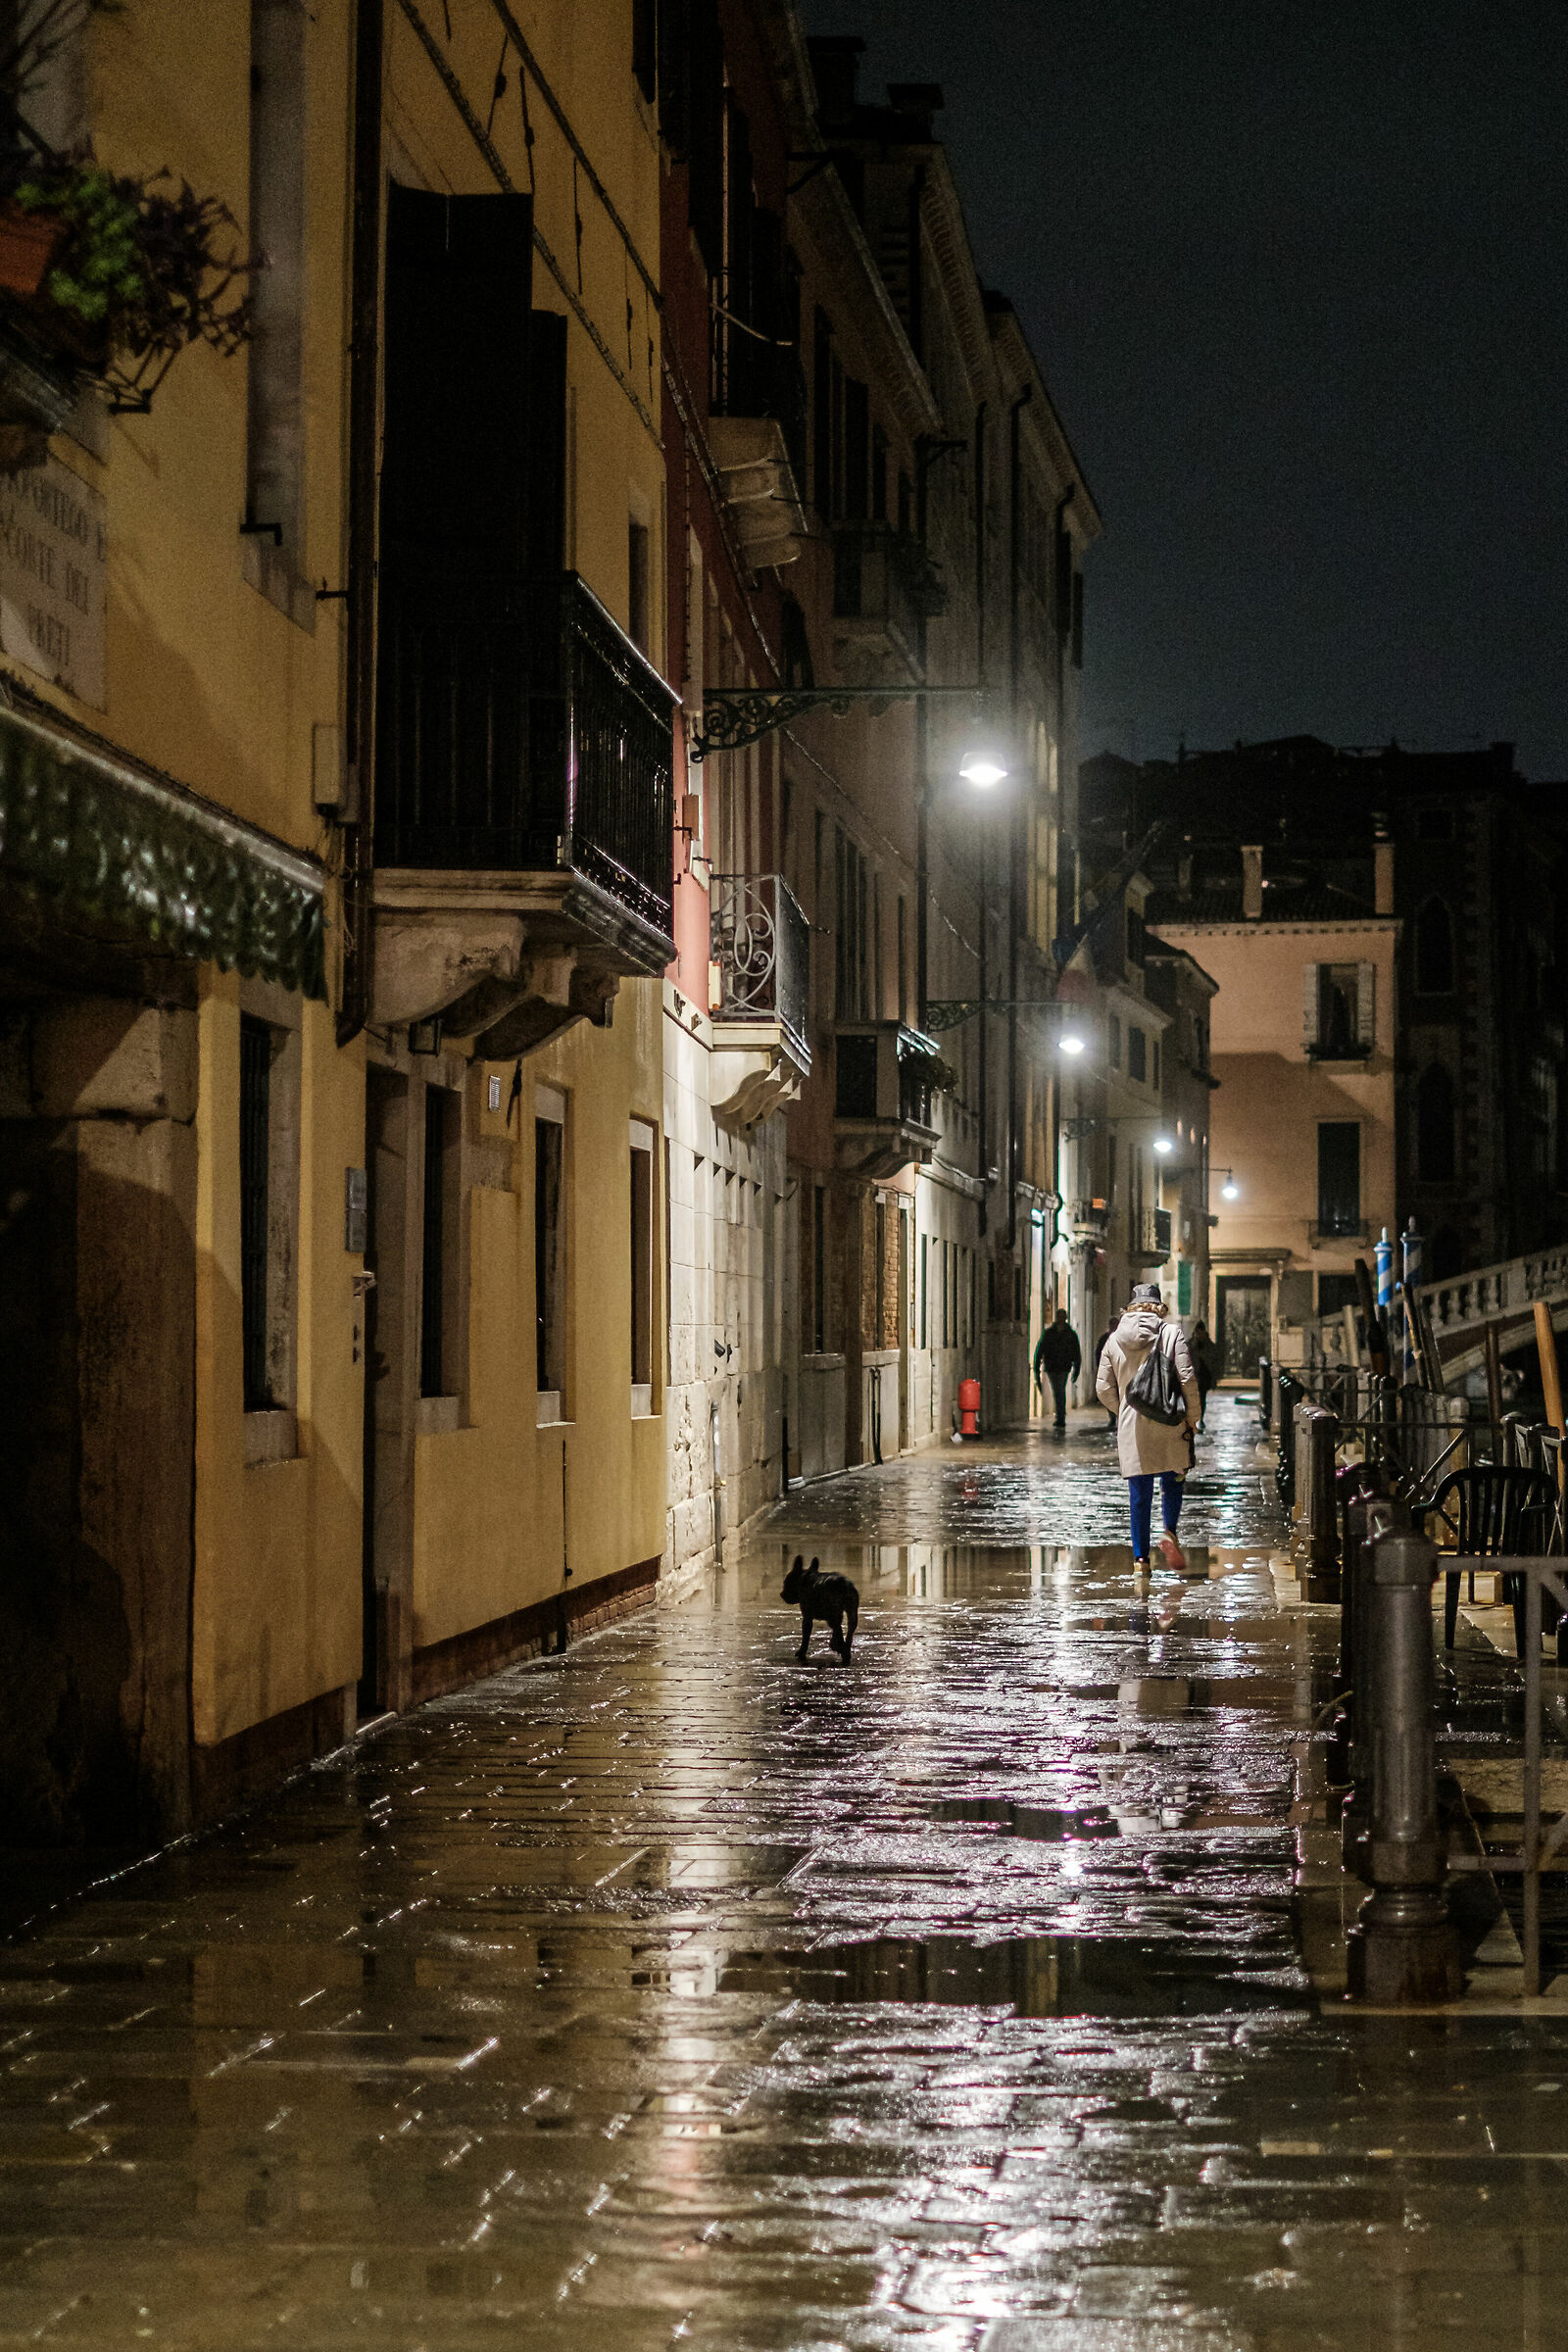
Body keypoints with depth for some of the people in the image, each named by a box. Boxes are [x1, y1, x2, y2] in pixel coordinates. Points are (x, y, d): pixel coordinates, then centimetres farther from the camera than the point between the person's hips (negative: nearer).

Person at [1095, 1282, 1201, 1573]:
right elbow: (1188, 1380, -8)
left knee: (1139, 1495, 6)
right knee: (1172, 1483, 13)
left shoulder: (1114, 1340, 6)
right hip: (1169, 1427, -2)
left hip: (1131, 1429, 2)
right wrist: (1192, 1418, 3)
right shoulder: (1172, 1334, -3)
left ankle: (1140, 1559, 4)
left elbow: (1103, 1389, 8)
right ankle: (1170, 1532, -11)